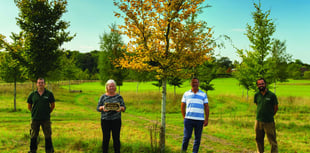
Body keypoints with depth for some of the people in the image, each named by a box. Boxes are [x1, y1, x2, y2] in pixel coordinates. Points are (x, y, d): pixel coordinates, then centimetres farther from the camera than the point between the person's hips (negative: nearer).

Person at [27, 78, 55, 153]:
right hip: (35, 119, 1)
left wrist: (48, 112, 9)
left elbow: (52, 105, 9)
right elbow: (29, 106, 12)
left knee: (48, 136, 5)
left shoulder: (49, 94, -1)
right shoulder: (32, 95, 1)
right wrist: (34, 113, 8)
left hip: (46, 119, -1)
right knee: (33, 136, 9)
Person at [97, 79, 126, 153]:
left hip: (116, 120, 0)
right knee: (105, 138, 4)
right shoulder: (103, 97, 5)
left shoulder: (119, 96, 5)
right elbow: (98, 108, 2)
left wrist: (120, 108, -21)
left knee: (116, 138, 4)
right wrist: (103, 108, -20)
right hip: (105, 120, 0)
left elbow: (124, 107, 2)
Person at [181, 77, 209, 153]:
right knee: (187, 136, -3)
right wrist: (184, 117, 6)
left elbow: (206, 107, 7)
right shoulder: (186, 94, 9)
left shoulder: (203, 94, 9)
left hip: (200, 120, 1)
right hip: (188, 119, 0)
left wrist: (206, 119, 1)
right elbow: (182, 106, 13)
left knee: (197, 138, 3)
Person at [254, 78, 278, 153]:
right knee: (259, 139, 16)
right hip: (258, 121, 4)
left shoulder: (272, 95, -9)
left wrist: (270, 116, 9)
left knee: (272, 140, 0)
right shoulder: (256, 95, 2)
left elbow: (276, 108, 1)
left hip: (269, 122, -4)